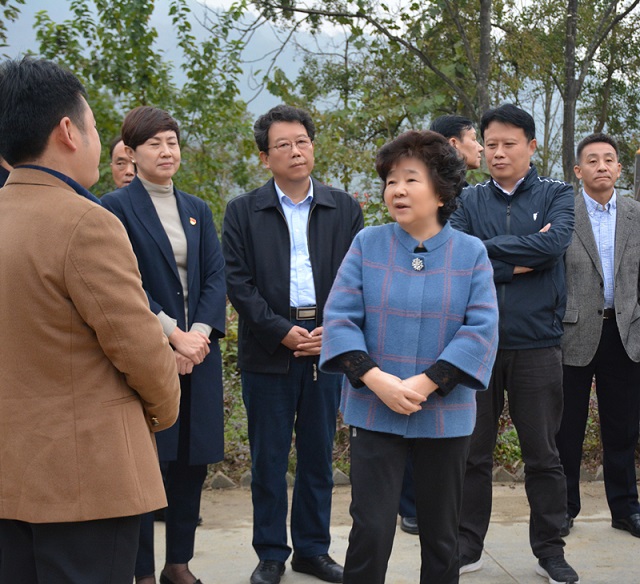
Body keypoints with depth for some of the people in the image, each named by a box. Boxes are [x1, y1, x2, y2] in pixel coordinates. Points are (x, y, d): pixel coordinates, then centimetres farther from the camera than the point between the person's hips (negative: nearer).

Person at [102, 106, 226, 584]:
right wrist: (173, 335, -16)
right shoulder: (117, 207, -3)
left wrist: (201, 332, -9)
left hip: (199, 351, 5)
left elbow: (215, 276, 7)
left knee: (193, 460, 8)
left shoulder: (197, 210, 15)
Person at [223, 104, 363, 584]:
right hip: (268, 348, -1)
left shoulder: (345, 209, 7)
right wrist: (281, 331, -12)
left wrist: (334, 330, -9)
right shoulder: (243, 211, 3)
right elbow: (239, 281, -4)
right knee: (269, 456, 5)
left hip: (326, 346, 2)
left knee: (319, 453, 10)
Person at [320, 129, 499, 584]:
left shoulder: (470, 253, -1)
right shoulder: (368, 244, 1)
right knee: (371, 530, -3)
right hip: (374, 411, 0)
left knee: (441, 534, 12)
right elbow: (339, 319, -4)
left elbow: (481, 329, -8)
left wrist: (424, 385, -17)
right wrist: (377, 380, -17)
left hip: (445, 415, 1)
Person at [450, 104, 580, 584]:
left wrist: (486, 249, -11)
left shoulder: (557, 195, 4)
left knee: (543, 454, 9)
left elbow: (554, 243, -16)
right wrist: (521, 261, -12)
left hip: (536, 344, -1)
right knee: (473, 452, 9)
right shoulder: (469, 201, 7)